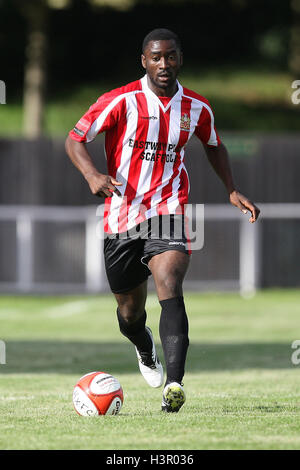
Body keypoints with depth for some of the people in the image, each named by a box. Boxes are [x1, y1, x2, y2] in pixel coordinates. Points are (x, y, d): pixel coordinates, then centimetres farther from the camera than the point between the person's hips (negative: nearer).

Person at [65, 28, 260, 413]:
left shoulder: (196, 108, 5)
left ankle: (174, 386, -39)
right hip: (121, 218, 0)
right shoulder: (121, 101, -7)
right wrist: (92, 174, -24)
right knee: (130, 313, 11)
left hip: (168, 212, 0)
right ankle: (146, 351, 50)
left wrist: (232, 191, 16)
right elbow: (75, 139, -5)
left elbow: (213, 146, 25)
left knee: (169, 287, -27)